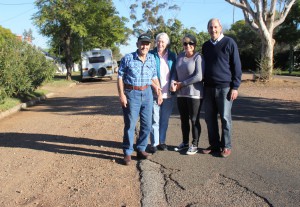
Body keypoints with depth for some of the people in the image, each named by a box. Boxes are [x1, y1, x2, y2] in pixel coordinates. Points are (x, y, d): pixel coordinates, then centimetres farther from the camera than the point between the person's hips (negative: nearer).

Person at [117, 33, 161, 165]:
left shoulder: (152, 58, 6)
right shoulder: (128, 58, -6)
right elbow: (120, 77, -5)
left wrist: (159, 92, 11)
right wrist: (121, 95, -12)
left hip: (147, 93, 5)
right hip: (131, 94, -4)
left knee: (147, 124, 9)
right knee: (130, 124, 0)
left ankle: (141, 149, 24)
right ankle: (127, 153, 10)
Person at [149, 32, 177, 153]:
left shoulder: (172, 56, 7)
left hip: (168, 94, 3)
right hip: (154, 93, -3)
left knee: (165, 119, 11)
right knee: (155, 119, 0)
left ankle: (162, 141, 23)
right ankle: (154, 143, 9)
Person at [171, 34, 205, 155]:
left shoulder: (198, 57, -11)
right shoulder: (180, 56, 8)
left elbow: (199, 77, -20)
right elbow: (175, 72, 13)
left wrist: (182, 84, -14)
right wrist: (173, 83, -8)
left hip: (194, 94, -6)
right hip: (181, 94, 6)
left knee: (194, 120, 1)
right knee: (183, 119, 14)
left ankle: (194, 145, 12)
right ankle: (185, 142, 28)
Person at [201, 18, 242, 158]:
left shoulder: (229, 43, -3)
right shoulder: (205, 46, 13)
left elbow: (236, 66, -4)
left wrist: (235, 87, -10)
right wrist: (203, 85, 15)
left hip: (224, 87, -5)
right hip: (208, 87, 5)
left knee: (225, 118, 0)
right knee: (210, 118, 7)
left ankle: (226, 146, 11)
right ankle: (214, 145, 18)